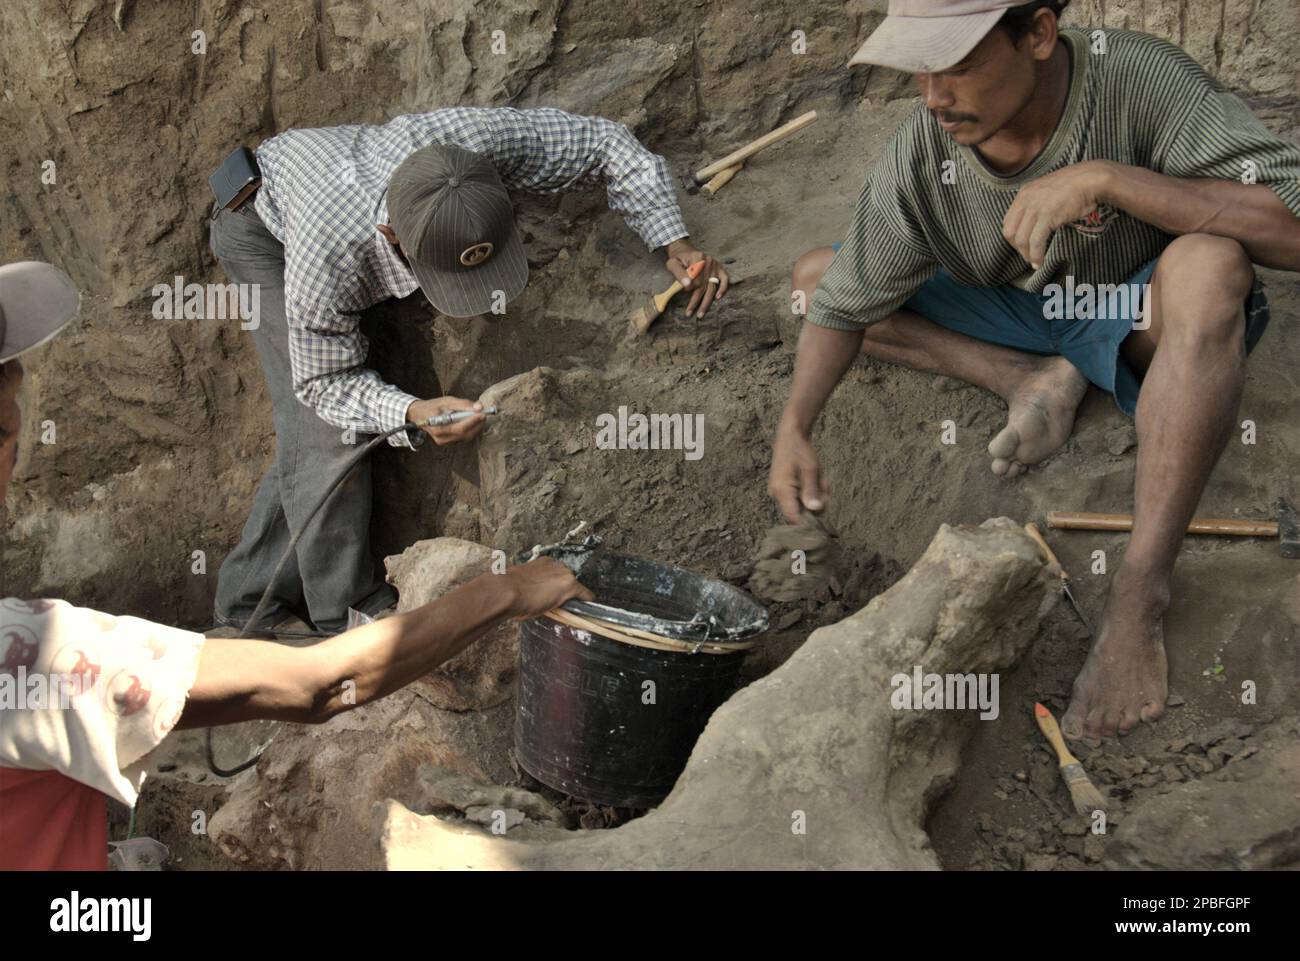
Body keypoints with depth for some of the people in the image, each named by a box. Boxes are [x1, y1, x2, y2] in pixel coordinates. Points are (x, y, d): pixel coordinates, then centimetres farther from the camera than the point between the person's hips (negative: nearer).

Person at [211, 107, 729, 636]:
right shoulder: (326, 256, -47)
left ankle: (249, 600, 13)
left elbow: (603, 142, -24)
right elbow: (325, 379, -29)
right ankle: (347, 611, -2)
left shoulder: (477, 136, -41)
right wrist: (412, 412, -48)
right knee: (324, 431, -17)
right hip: (263, 230, -5)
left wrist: (673, 242, -32)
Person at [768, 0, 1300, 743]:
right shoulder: (919, 157, -20)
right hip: (1017, 313, 5)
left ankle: (1140, 598, -38)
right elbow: (846, 303, -8)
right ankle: (1038, 383, -10)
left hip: (1135, 318, -4)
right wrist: (795, 428, -24)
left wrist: (1103, 179, -44)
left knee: (1208, 264, -40)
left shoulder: (1139, 79, -30)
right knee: (814, 274, -2)